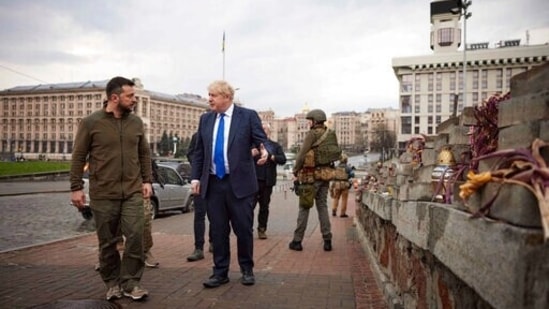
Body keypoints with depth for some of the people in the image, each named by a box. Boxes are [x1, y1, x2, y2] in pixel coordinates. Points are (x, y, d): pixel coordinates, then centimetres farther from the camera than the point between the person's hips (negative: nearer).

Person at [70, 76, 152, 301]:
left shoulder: (136, 122, 5)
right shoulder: (91, 122, -5)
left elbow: (144, 154, 12)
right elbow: (78, 157, -1)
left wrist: (147, 180, 6)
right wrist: (76, 188, -4)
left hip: (133, 192, 2)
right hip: (103, 194, -2)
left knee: (136, 236, -5)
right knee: (107, 242, 8)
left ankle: (131, 282, 11)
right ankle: (112, 283, 25)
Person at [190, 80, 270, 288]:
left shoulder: (248, 116, -2)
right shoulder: (205, 119, 11)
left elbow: (261, 139, -7)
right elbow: (199, 152, 13)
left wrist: (265, 151, -30)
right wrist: (196, 177, 6)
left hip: (240, 182, -3)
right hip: (213, 183, 4)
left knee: (244, 228, 5)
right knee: (218, 230, 9)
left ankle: (247, 269, 24)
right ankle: (220, 272, 21)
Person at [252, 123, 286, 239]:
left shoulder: (275, 145, 13)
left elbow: (283, 159, 0)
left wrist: (271, 157, -14)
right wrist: (251, 154, -15)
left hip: (268, 181, 2)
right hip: (254, 180, -1)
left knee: (264, 207, 7)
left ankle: (262, 229, 17)